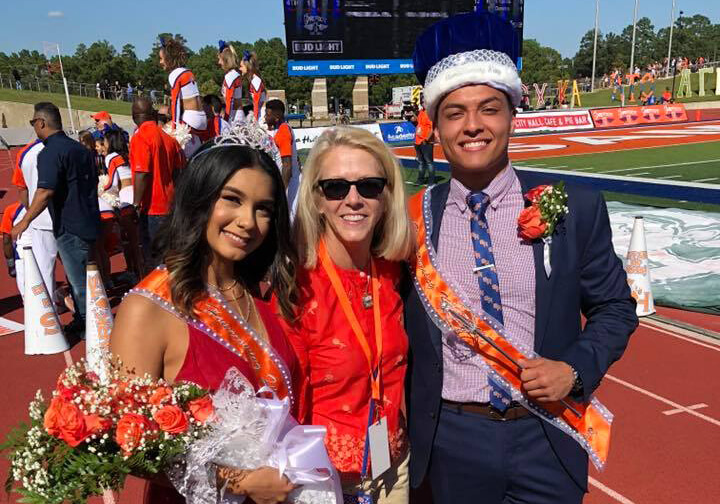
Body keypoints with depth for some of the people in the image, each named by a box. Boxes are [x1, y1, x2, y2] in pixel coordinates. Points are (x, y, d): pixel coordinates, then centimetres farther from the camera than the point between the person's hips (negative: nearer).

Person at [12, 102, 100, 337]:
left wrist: (25, 222, -19)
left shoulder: (50, 153, -15)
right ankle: (81, 321, 31)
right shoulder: (79, 148, 11)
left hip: (70, 228, -9)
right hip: (89, 223, 9)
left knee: (79, 281, 1)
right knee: (78, 277, 20)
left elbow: (45, 192, -24)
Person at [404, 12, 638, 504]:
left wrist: (575, 368, -13)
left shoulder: (575, 209, -7)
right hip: (452, 441, 0)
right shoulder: (412, 220, -6)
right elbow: (401, 328, 4)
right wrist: (403, 430, -1)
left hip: (548, 437, 0)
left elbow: (614, 307, 4)